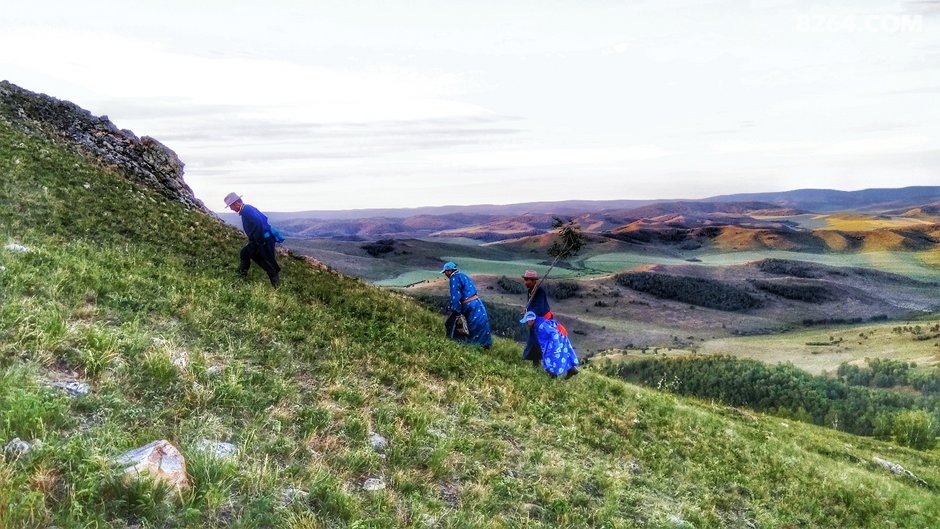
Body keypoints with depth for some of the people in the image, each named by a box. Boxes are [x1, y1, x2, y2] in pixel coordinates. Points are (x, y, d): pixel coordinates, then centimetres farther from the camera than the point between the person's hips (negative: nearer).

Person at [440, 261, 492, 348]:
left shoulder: (454, 278, -9)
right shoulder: (463, 275, 19)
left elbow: (455, 296, -15)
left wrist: (454, 310, -5)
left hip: (470, 306, -9)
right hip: (477, 302, 9)